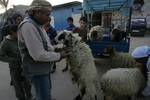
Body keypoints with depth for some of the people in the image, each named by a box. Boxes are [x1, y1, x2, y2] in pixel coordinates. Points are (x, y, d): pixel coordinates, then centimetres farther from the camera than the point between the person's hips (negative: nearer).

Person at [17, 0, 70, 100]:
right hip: (36, 71, -9)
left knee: (47, 90, 29)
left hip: (43, 68, 10)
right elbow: (38, 55, -30)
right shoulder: (28, 26, -26)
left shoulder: (38, 25, 7)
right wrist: (59, 55, -17)